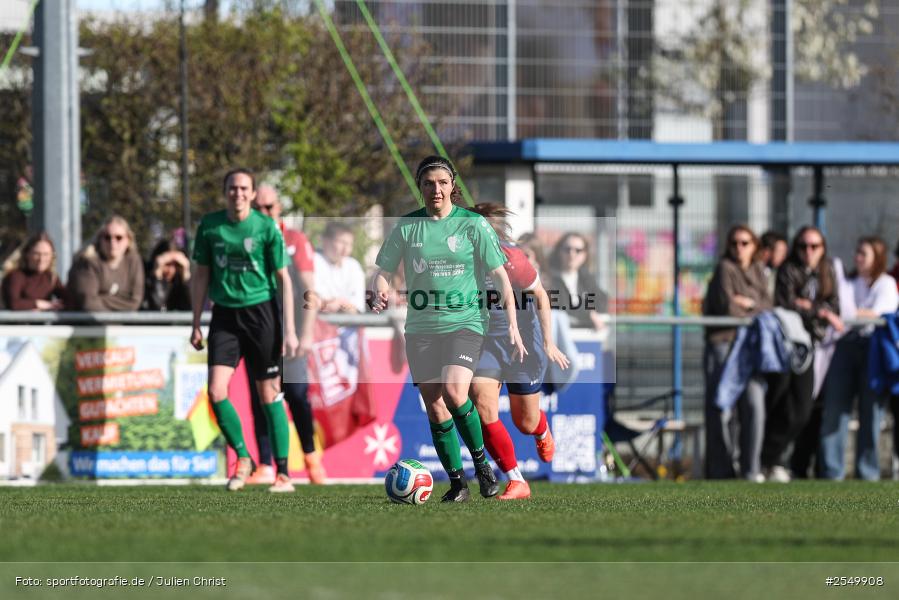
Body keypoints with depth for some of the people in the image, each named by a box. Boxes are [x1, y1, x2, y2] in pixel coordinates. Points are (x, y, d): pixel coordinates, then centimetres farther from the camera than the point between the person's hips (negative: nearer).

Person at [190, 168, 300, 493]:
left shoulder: (267, 227, -6)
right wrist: (196, 325, 8)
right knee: (216, 390, -12)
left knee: (270, 395, 0)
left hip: (261, 312, -3)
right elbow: (201, 276, 11)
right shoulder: (210, 226, 2)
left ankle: (283, 474, 6)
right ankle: (243, 458, 8)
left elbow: (284, 279, -2)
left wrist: (290, 330, -7)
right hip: (224, 315, 3)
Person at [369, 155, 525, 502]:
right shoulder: (406, 227, 5)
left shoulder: (472, 224, 0)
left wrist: (512, 325, -7)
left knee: (454, 392, -25)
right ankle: (457, 483, 10)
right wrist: (380, 293, -15)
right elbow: (382, 271, 9)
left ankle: (481, 461, -6)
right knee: (435, 408, 0)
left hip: (464, 321, -3)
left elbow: (499, 275, 1)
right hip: (421, 327, 3)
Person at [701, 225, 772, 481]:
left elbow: (767, 306, 9)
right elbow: (727, 307, -10)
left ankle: (752, 469, -2)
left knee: (754, 406, -7)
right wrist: (754, 313, 4)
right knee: (721, 410, -7)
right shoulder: (725, 268, -3)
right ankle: (721, 471, -3)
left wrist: (747, 302, -7)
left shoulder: (758, 270, 17)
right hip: (723, 343, -5)